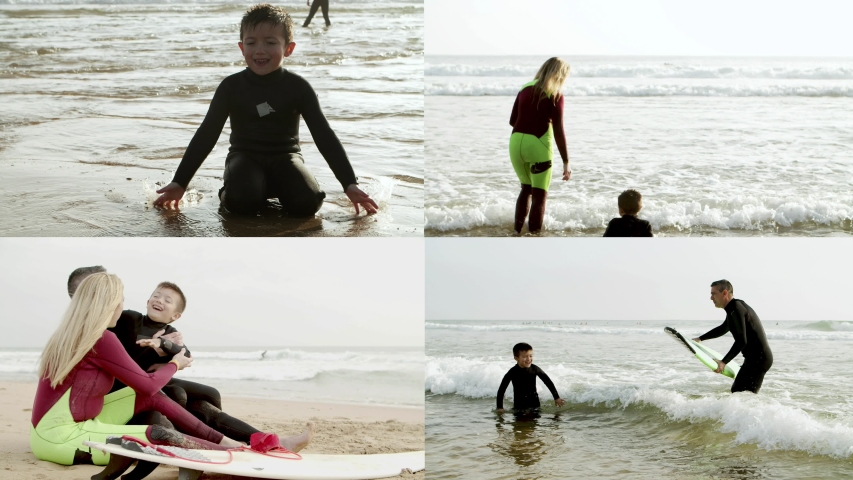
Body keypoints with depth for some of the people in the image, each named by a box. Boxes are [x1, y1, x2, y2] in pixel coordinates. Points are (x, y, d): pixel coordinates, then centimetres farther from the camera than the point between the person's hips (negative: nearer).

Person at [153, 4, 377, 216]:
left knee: (306, 202, -29)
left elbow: (324, 136, -4)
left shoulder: (297, 87, -5)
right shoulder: (231, 87, -5)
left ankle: (274, 188, 5)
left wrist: (350, 184, -11)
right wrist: (179, 182, -5)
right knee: (241, 200, -34)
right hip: (245, 156, -1)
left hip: (285, 155, 1)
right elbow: (206, 135, -1)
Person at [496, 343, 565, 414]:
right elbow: (501, 390, -6)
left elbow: (548, 382, 3)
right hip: (519, 406, -1)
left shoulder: (535, 369, -9)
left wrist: (557, 398, 5)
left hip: (534, 405, 1)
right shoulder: (512, 373, -12)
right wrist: (500, 407, -10)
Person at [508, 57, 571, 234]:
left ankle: (517, 232, 24)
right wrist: (566, 162, -8)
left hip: (516, 143, 6)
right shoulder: (555, 95, -5)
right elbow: (558, 131, -10)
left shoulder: (525, 89, 11)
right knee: (539, 195, 5)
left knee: (526, 188, 25)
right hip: (538, 146, -6)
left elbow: (512, 121, 14)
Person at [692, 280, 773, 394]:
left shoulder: (736, 309, -17)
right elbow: (722, 329, 34)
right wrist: (700, 339, 37)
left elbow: (741, 341, -25)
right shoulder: (735, 307, 16)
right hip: (756, 358, 11)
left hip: (758, 358, -11)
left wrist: (724, 362, -27)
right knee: (736, 390, 18)